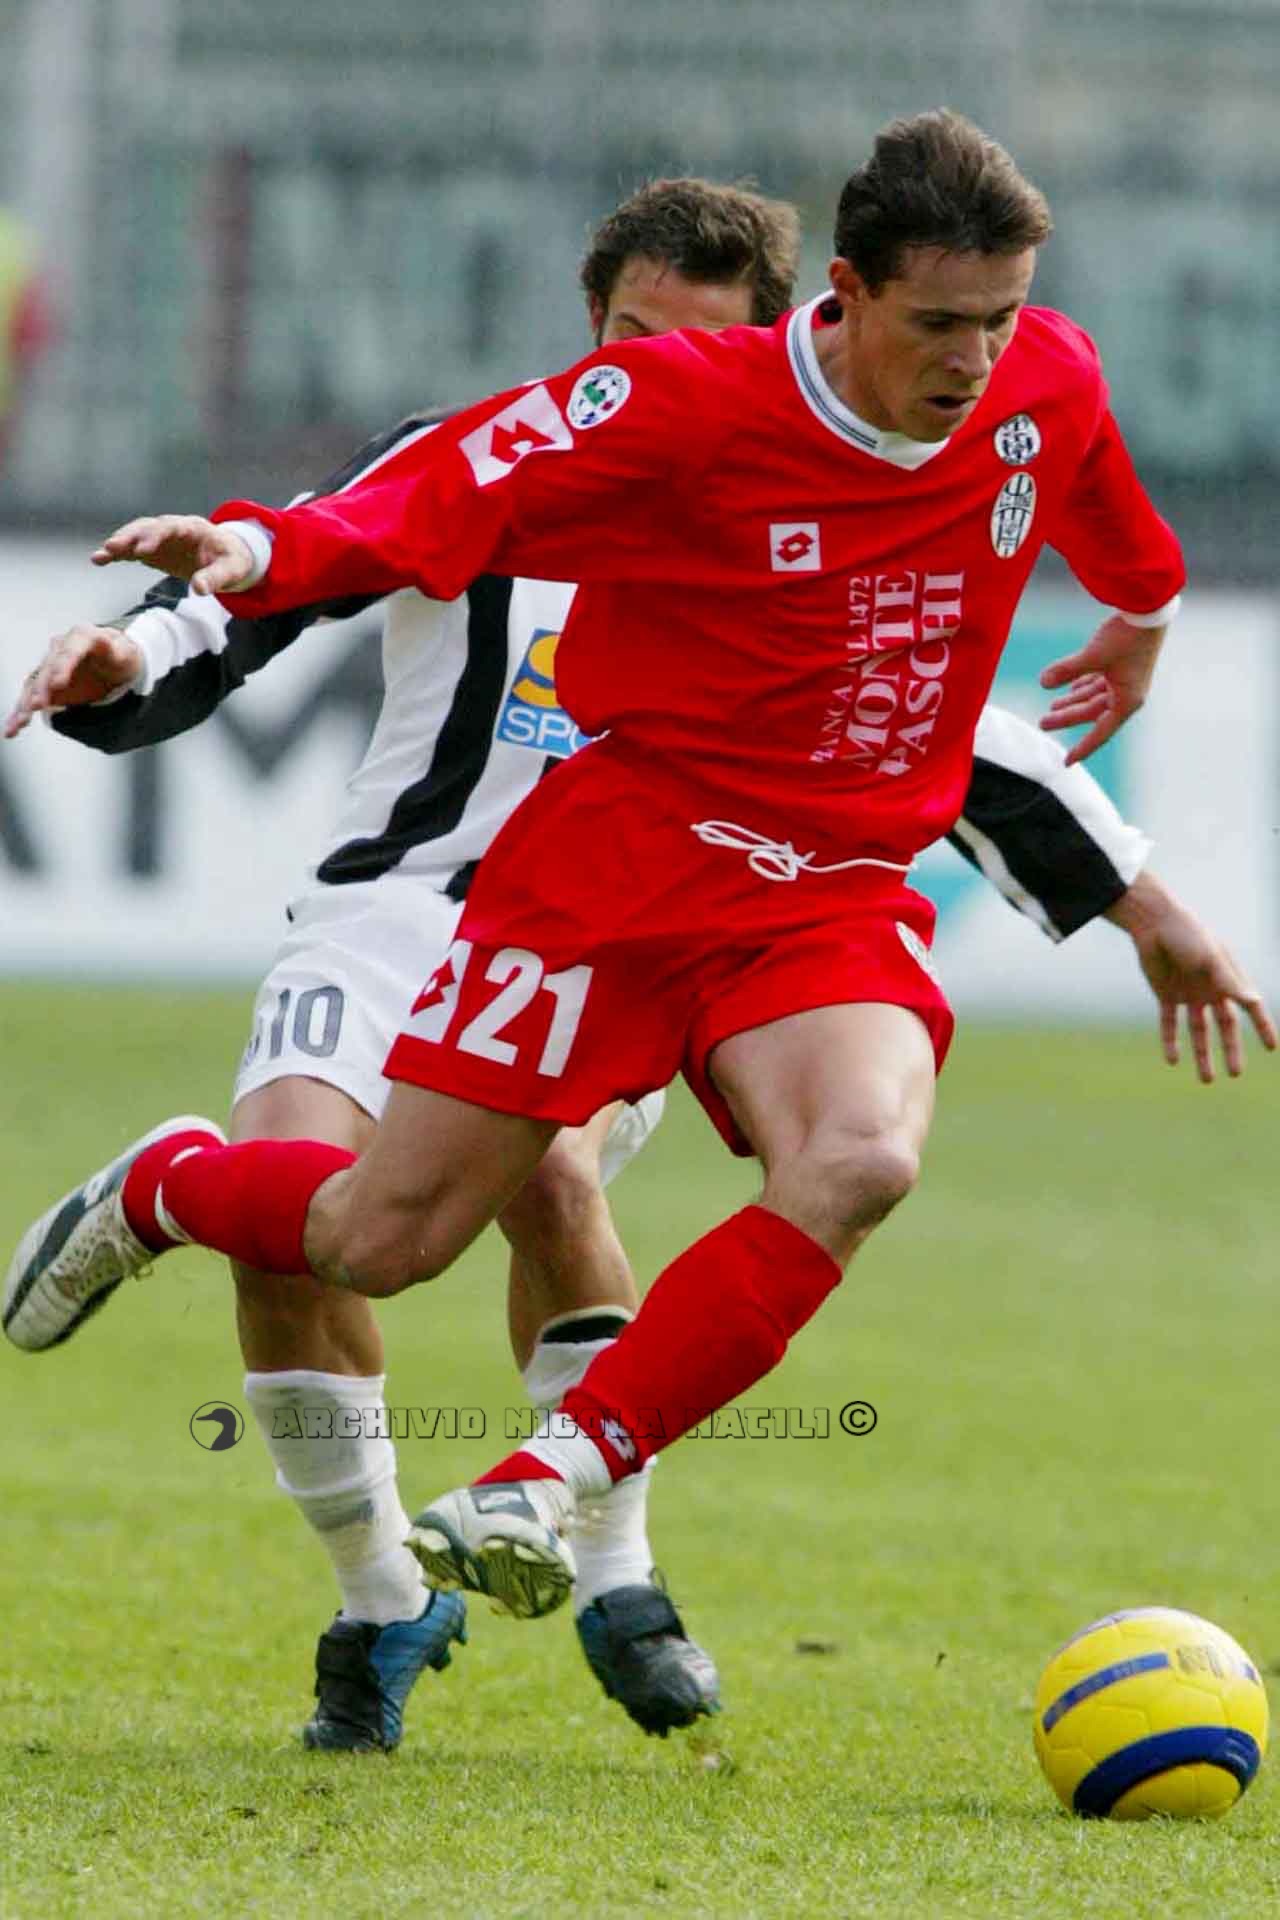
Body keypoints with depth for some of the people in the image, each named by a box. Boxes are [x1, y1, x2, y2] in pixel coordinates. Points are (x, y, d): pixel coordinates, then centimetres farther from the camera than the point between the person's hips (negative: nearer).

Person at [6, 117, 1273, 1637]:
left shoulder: (1049, 388, -1)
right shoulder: (687, 403, -16)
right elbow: (452, 494, -19)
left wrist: (1141, 616, 44)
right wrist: (260, 549, -37)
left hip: (839, 899, 3)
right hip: (621, 854, -3)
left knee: (862, 1158, -31)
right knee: (382, 1241, -1)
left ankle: (551, 1483, -24)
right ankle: (161, 1191, 35)